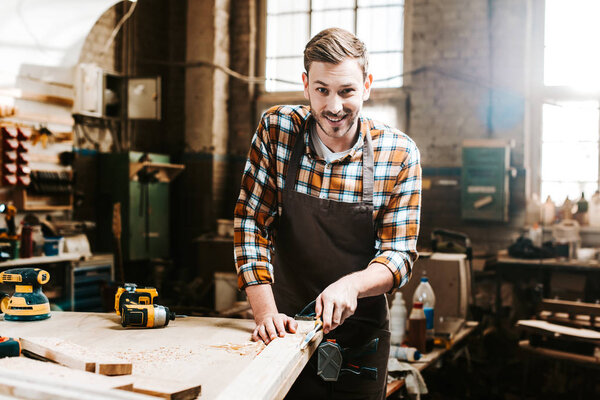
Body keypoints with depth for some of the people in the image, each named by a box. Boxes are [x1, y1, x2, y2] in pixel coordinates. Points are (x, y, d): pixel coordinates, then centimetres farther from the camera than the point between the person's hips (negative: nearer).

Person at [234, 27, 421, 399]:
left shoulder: (399, 154, -11)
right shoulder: (276, 130, -9)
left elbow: (400, 254, -10)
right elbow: (251, 225, -8)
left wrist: (352, 284, -31)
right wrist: (266, 312, -18)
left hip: (362, 339, 0)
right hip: (288, 329, 1)